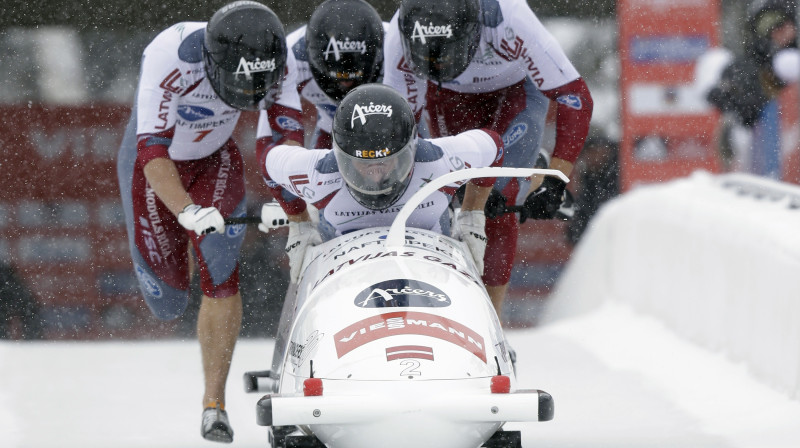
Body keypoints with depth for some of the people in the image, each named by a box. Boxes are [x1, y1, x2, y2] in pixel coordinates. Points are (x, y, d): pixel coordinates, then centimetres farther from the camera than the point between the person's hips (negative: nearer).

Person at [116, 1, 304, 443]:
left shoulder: (275, 57, -27)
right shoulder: (171, 56, -38)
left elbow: (287, 135, -21)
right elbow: (152, 149, -40)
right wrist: (187, 211, -54)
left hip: (214, 161, 2)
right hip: (153, 165, -2)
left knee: (221, 274, -18)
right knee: (167, 302, 3)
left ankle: (214, 403, -12)